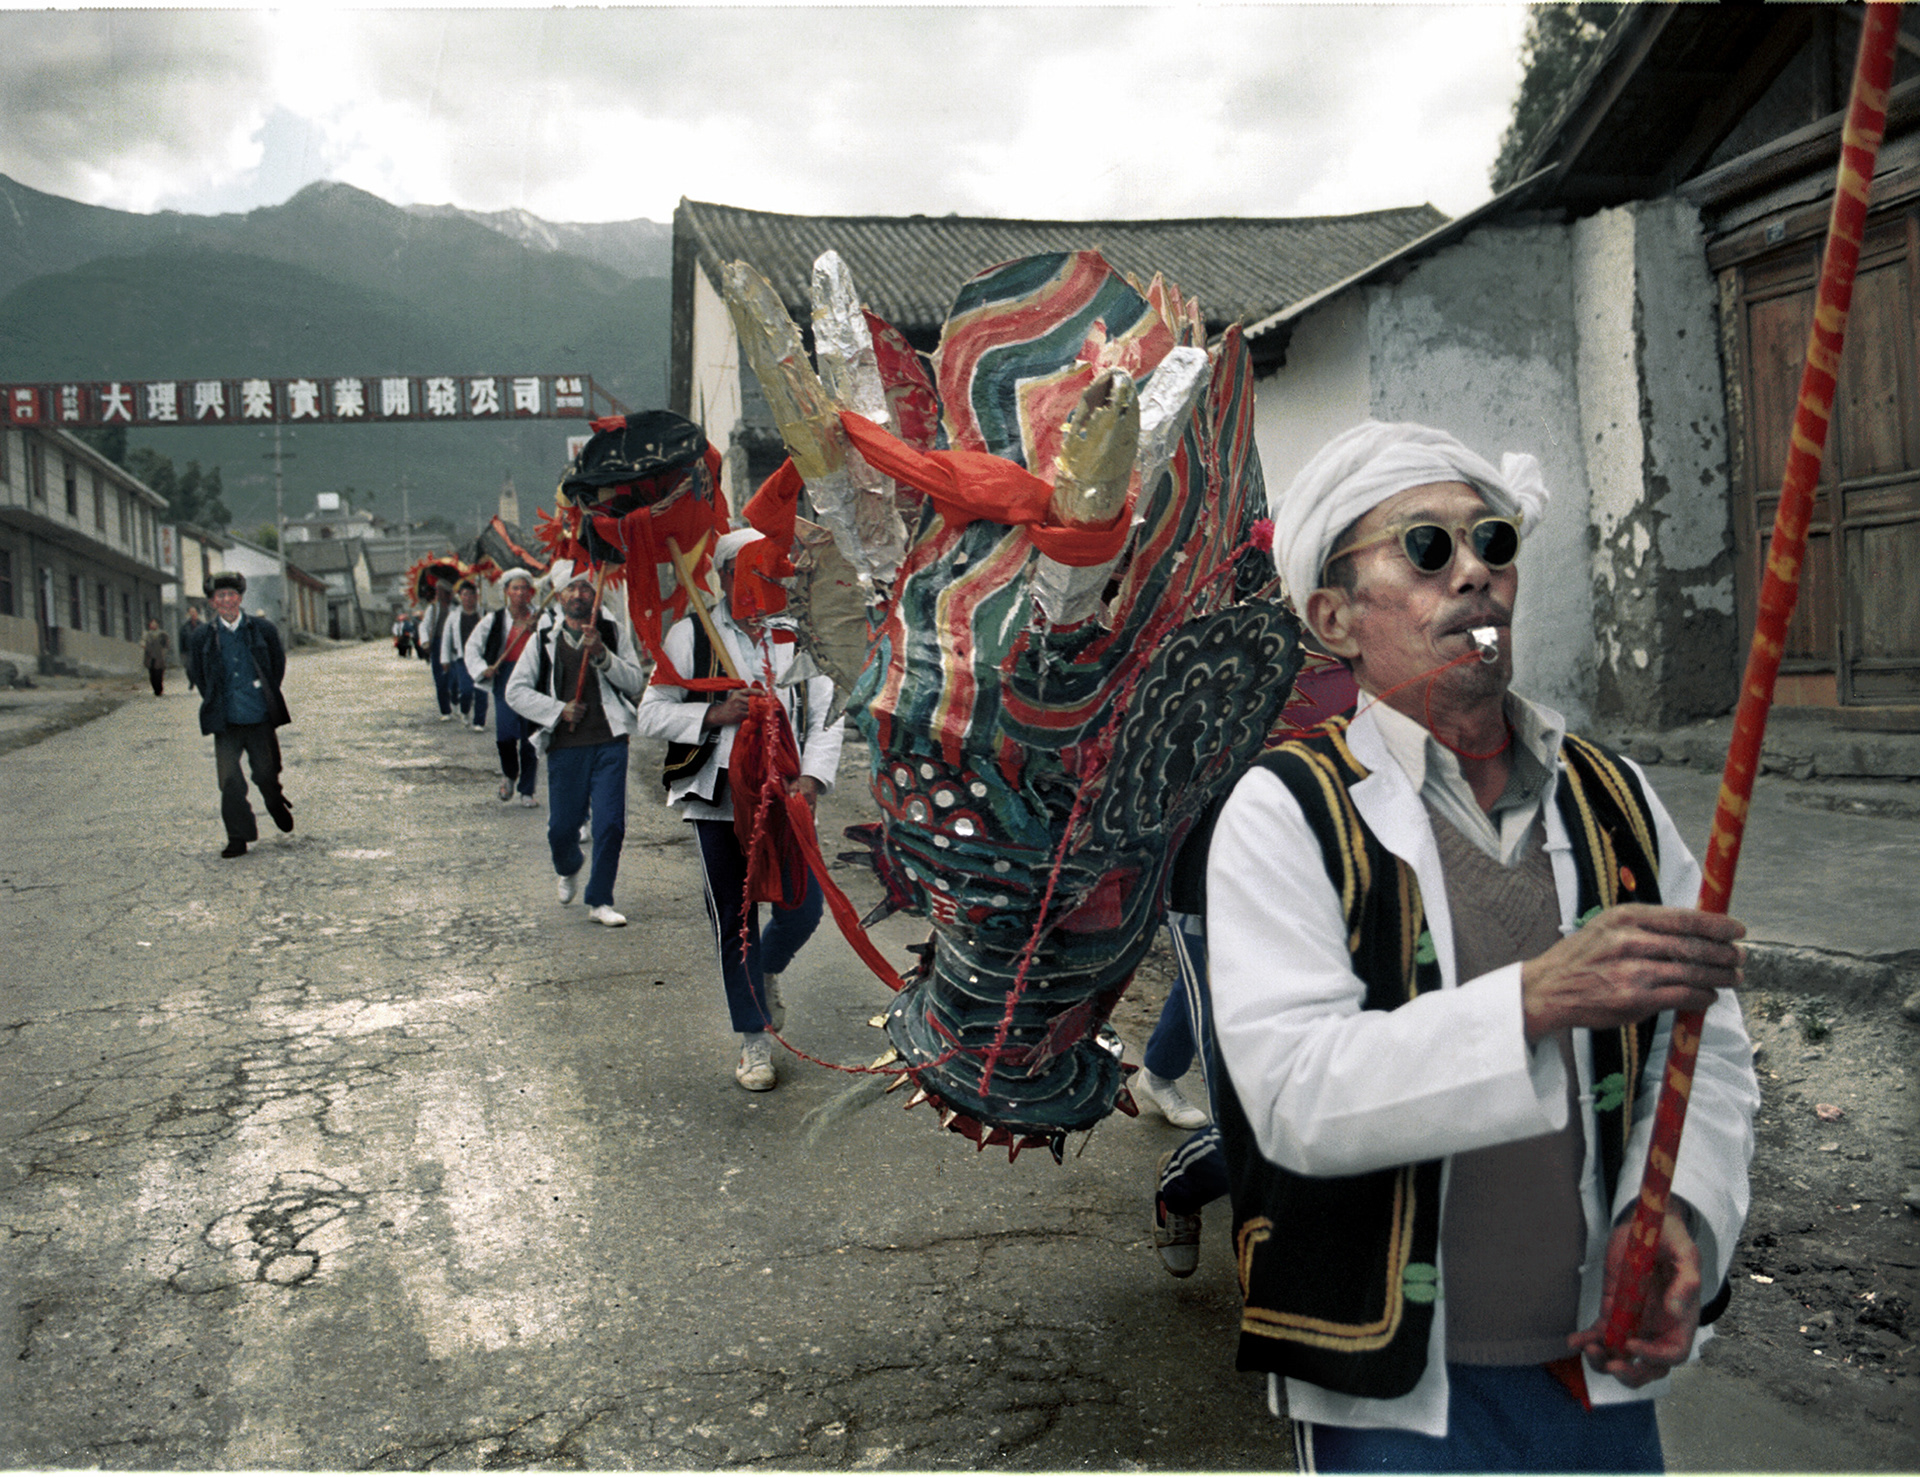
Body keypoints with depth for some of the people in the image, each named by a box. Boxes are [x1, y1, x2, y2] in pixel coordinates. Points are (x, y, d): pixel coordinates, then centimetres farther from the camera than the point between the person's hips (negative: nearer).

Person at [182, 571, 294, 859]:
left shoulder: (262, 629, 1)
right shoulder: (203, 636, 3)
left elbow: (278, 663, 12)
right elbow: (195, 673, 14)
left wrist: (268, 694, 7)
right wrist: (213, 701, 7)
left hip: (260, 718, 0)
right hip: (225, 722, 0)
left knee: (266, 774, 7)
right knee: (229, 781, -5)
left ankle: (277, 804, 40)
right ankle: (238, 838, 3)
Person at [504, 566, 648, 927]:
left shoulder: (615, 634, 9)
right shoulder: (544, 640, 9)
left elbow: (636, 681, 0)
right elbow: (515, 691, 7)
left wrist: (602, 654, -13)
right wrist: (558, 709, -5)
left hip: (609, 742, 0)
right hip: (565, 745, 0)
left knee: (610, 823, -6)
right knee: (562, 826, 3)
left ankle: (599, 900, 9)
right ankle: (569, 870, 38)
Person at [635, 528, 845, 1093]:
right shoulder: (691, 635, 1)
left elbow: (825, 717, 7)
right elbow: (652, 713, 0)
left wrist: (812, 776, -8)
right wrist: (714, 715, -14)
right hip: (720, 799, -2)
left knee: (804, 909, 1)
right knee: (735, 920, 5)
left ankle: (768, 971, 38)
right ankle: (755, 1039, 21)